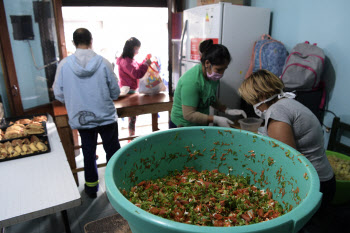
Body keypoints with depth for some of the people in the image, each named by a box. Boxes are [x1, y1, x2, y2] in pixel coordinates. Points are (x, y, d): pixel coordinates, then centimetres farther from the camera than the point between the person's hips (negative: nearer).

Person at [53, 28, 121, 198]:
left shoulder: (64, 64, -8)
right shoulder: (103, 62, -12)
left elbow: (59, 94, -2)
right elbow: (115, 92, -6)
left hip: (81, 118, 2)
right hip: (106, 116, -1)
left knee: (88, 153, 18)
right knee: (112, 152, 15)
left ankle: (91, 187, 34)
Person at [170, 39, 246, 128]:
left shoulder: (213, 77, -2)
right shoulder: (191, 81, -27)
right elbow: (189, 115, -26)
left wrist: (227, 110, -3)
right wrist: (216, 119, -26)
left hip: (201, 125, 7)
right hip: (183, 126, -7)